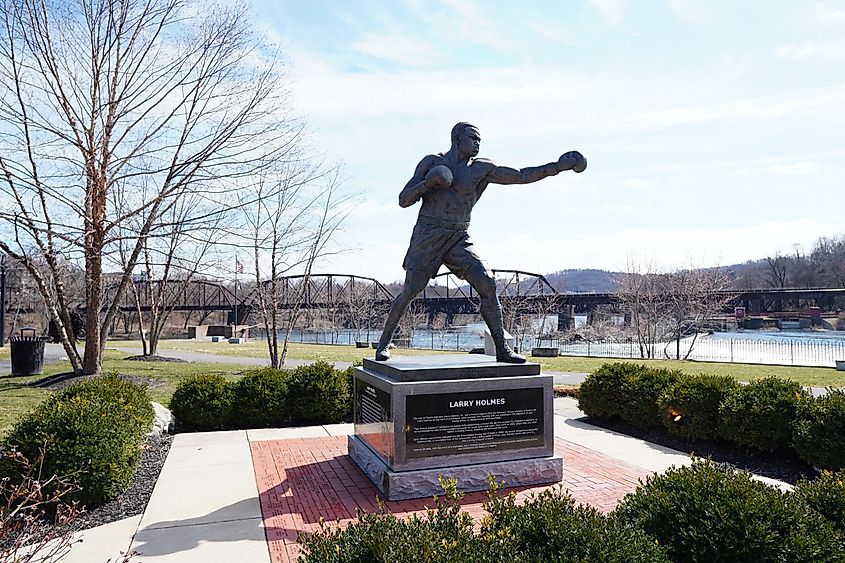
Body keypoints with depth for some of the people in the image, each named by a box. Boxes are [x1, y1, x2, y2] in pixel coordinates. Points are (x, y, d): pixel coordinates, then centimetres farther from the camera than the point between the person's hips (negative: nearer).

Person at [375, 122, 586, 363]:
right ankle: (384, 342, 14)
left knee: (487, 284, -15)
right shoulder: (431, 162, 3)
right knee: (410, 292, -8)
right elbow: (403, 200, 0)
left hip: (458, 240, 2)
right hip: (427, 236, -2)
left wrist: (557, 166, 1)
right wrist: (427, 183, -17)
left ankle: (502, 348, -8)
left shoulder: (481, 168, 6)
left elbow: (521, 176, 6)